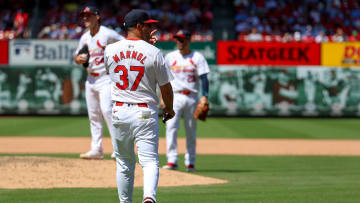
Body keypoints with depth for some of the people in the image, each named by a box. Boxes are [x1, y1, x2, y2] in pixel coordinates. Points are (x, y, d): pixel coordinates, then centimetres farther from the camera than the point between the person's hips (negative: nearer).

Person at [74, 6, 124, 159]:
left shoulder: (107, 34, -9)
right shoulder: (84, 38, 12)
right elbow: (77, 56, 20)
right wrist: (78, 59, -1)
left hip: (106, 79, -7)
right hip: (90, 80, 7)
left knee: (107, 111, -19)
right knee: (93, 115, 7)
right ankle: (96, 150, 12)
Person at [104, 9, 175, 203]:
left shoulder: (110, 50, 1)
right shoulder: (153, 52, -7)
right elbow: (165, 86, 0)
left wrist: (144, 41, 21)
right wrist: (169, 108, 18)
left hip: (119, 112, 3)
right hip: (145, 112, -3)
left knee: (124, 163, 15)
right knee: (149, 160, -6)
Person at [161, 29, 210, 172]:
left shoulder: (197, 57, 3)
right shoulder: (170, 57, 8)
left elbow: (203, 78, -3)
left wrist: (205, 96, -15)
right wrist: (163, 96, 8)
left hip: (191, 97, 0)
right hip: (175, 96, 0)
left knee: (191, 130, 5)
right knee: (171, 126, -15)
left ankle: (190, 162, 14)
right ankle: (172, 161, -18)